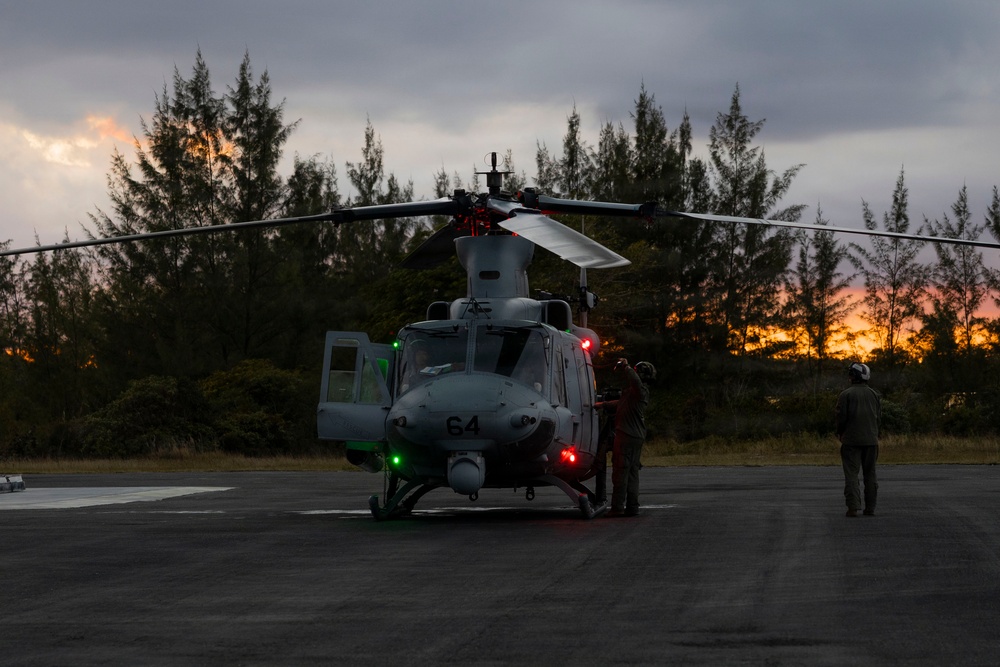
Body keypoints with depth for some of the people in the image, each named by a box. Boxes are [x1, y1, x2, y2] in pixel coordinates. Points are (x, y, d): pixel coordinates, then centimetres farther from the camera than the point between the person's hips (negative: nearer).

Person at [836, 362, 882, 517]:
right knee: (870, 474, 11)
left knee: (851, 474, -3)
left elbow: (841, 417, -8)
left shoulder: (846, 394, -8)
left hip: (851, 440, -4)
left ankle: (853, 507, -12)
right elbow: (879, 417, 8)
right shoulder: (874, 394, 6)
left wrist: (839, 433, 9)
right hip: (871, 439, 4)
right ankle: (870, 507, 10)